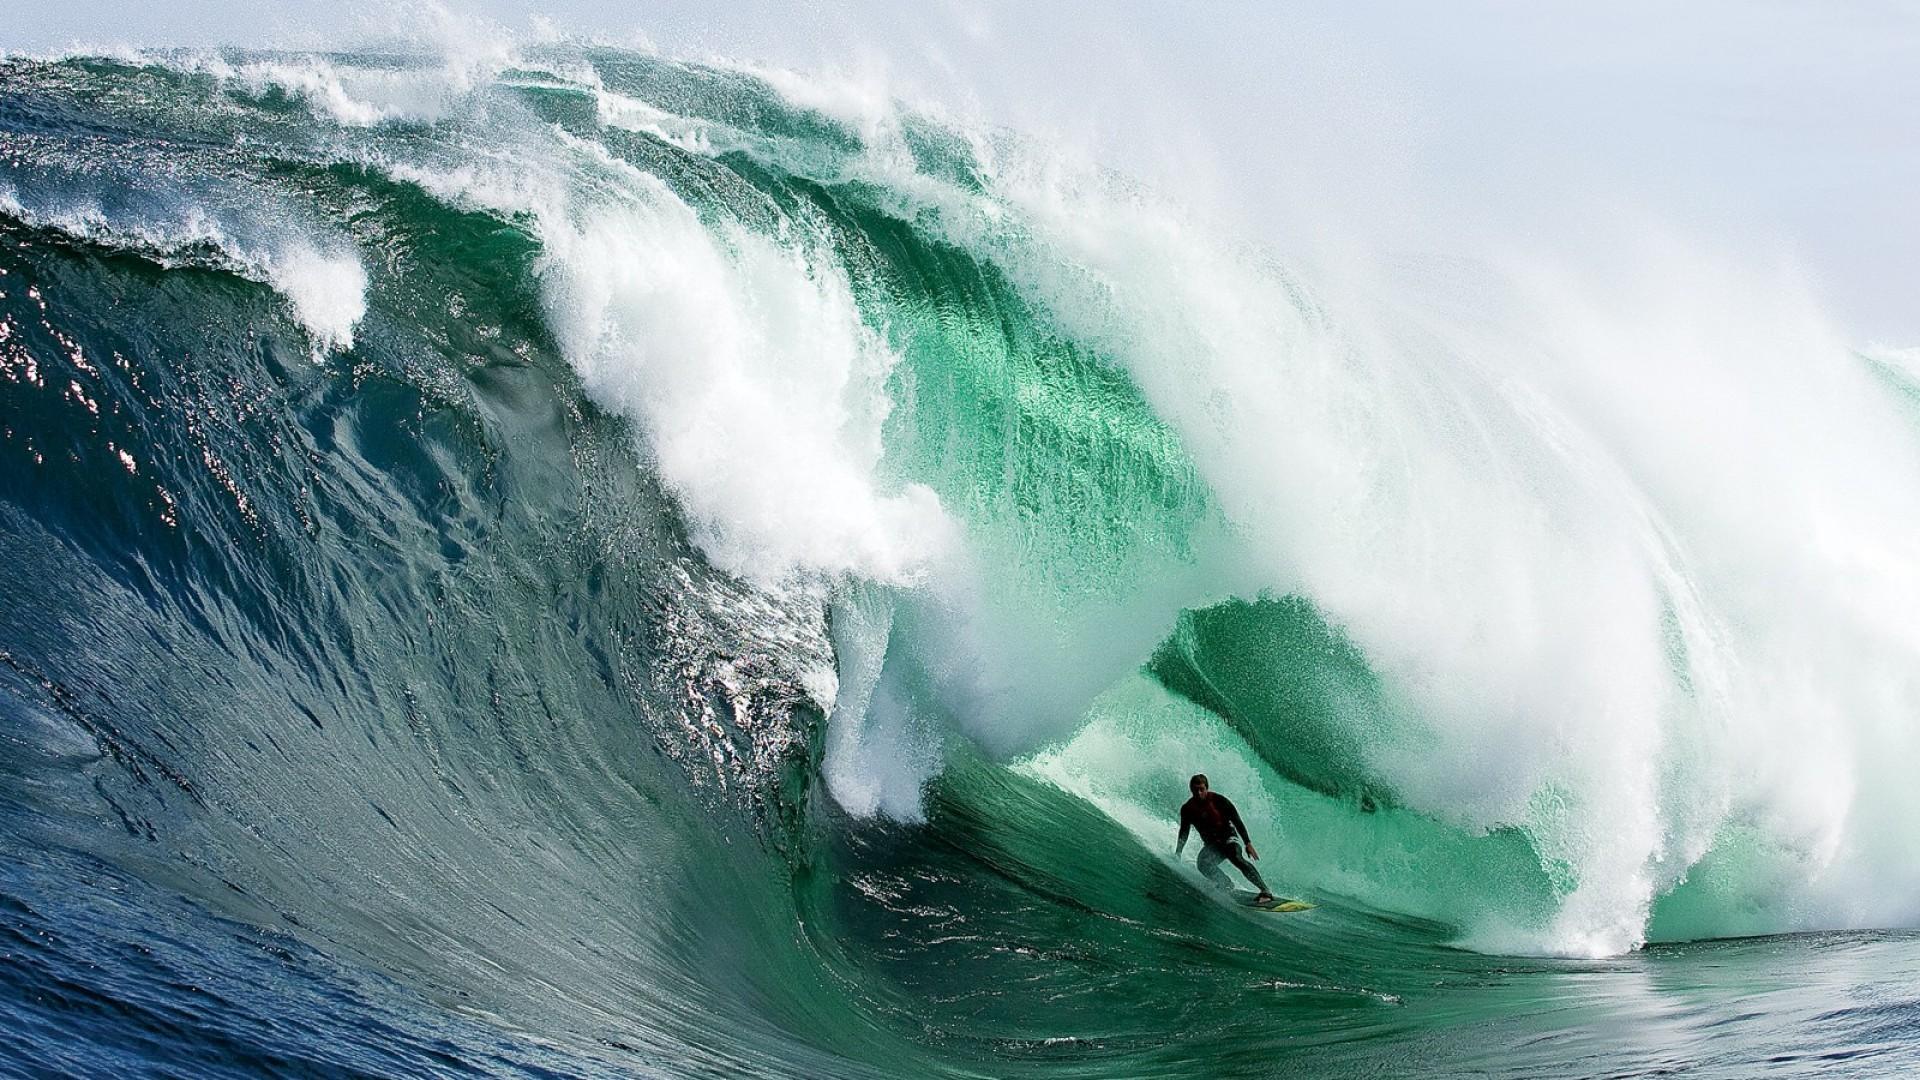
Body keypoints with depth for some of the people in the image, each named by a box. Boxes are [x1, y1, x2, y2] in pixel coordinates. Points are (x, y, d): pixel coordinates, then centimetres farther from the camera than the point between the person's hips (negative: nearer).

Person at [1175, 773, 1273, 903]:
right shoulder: (1187, 809, -4)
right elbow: (1184, 833, 9)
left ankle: (1266, 891, -39)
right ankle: (1228, 888, -21)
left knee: (1236, 858, -33)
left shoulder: (1219, 800, -12)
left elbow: (1237, 822, -9)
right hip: (1211, 845, 4)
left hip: (1228, 839, -3)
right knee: (1203, 863, -29)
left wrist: (1248, 843, -15)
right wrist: (1177, 853, 1)